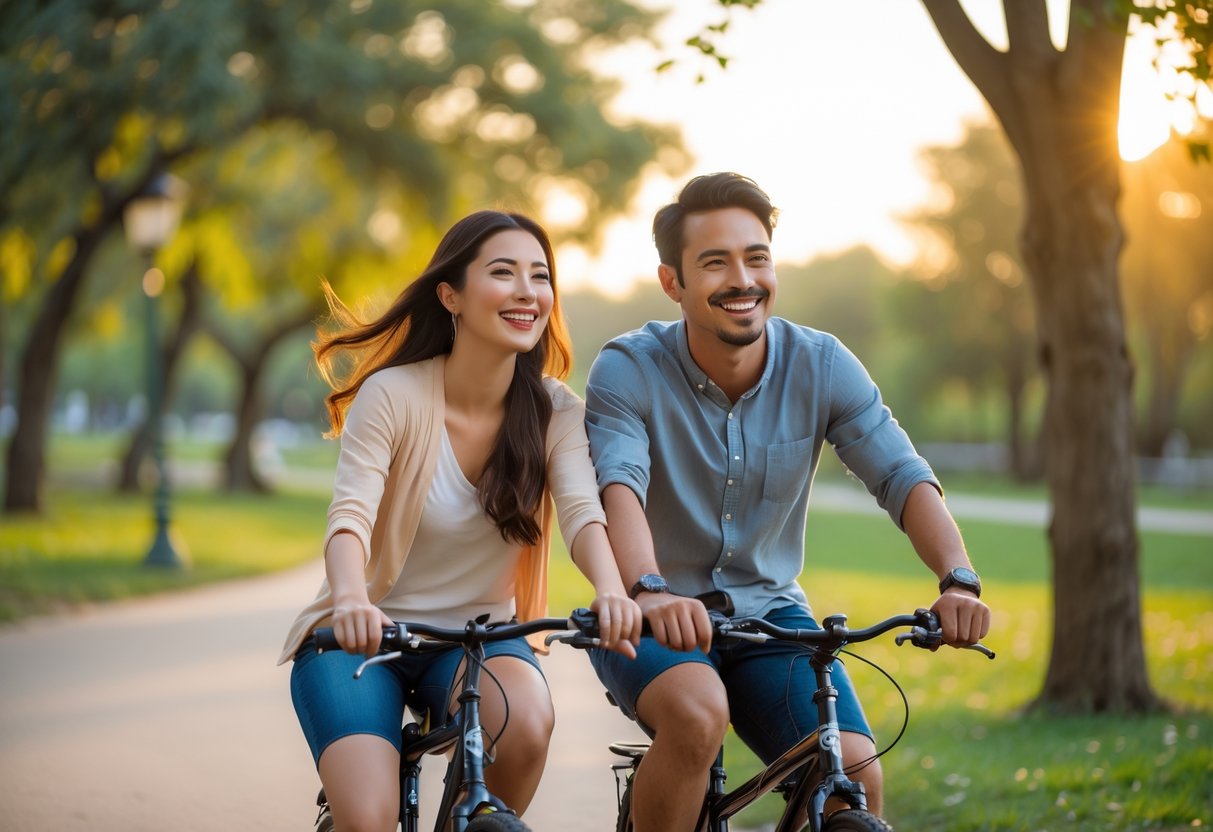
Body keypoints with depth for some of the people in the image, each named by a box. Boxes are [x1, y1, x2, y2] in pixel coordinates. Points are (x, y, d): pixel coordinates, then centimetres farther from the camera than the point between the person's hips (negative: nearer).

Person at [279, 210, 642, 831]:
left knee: (527, 722, -32)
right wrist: (352, 599, -48)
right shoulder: (393, 394, -15)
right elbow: (349, 517, -25)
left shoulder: (555, 411, -4)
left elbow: (583, 512, -19)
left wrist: (610, 589, -42)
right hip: (365, 637, -2)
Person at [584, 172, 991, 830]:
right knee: (698, 714, -35)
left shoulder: (821, 366, -6)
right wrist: (650, 591, -51)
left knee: (855, 777, -19)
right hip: (653, 620, -3)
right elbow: (618, 486, -31)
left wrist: (959, 580, -35)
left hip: (768, 611, 3)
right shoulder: (629, 370, -14)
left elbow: (904, 477, -16)